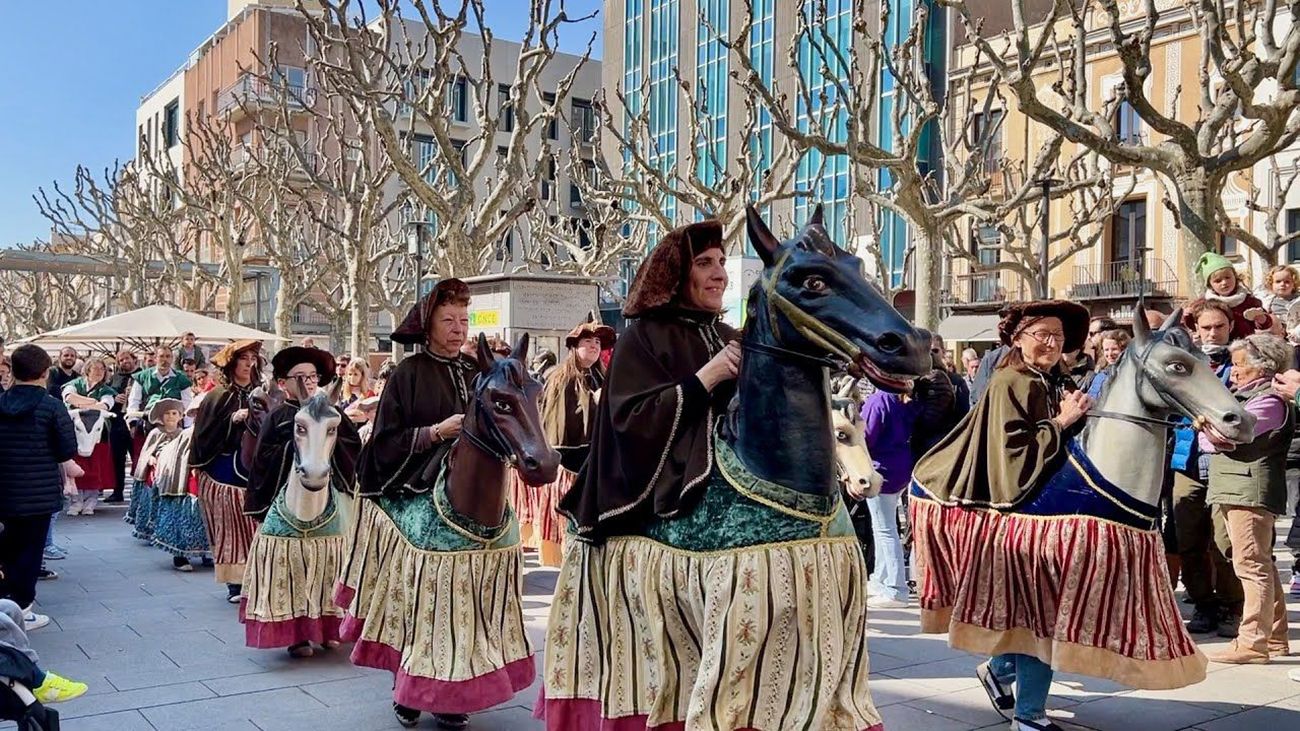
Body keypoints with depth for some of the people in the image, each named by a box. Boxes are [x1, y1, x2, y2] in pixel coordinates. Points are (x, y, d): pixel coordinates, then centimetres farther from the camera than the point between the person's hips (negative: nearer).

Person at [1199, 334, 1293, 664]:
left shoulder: (1270, 400, -9)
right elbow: (1207, 437, 21)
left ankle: (1253, 642, -9)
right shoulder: (1244, 394, 22)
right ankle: (1275, 638, 23)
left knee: (1252, 565, -10)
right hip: (1235, 489, 10)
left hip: (1250, 490, -10)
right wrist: (1212, 436, 2)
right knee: (1261, 565, 15)